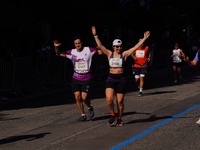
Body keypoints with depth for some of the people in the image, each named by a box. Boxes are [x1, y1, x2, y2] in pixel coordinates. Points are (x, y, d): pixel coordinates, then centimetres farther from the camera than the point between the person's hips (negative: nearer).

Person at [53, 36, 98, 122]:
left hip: (86, 78, -3)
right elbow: (59, 54, 6)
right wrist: (56, 47, -13)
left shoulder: (89, 50, -6)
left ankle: (90, 108, 23)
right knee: (77, 97, 0)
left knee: (84, 97, -9)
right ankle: (83, 115, 13)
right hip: (76, 78, 4)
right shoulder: (72, 52, 2)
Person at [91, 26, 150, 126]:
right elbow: (100, 46, -1)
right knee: (109, 99, -16)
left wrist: (144, 38, -5)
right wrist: (95, 36, -9)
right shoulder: (109, 54, 5)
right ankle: (112, 115, 8)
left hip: (121, 79, -1)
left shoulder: (124, 54, 2)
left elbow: (136, 47, -1)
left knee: (120, 101, 3)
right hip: (111, 79, 1)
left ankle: (119, 119, 21)